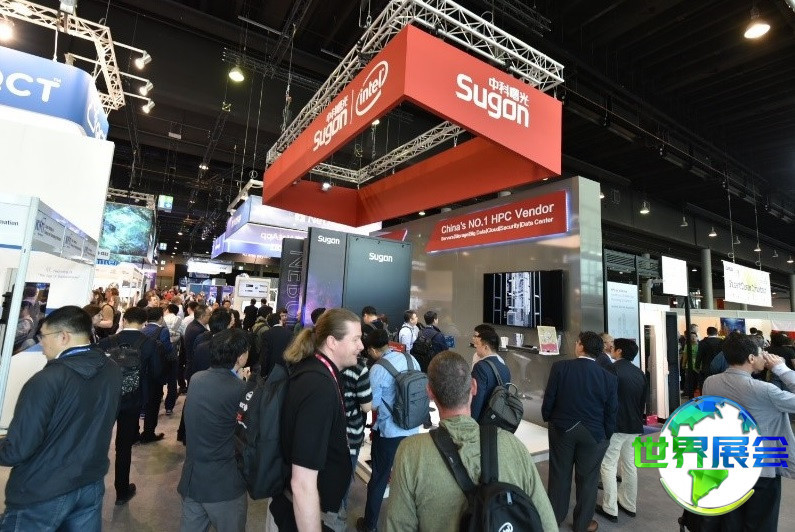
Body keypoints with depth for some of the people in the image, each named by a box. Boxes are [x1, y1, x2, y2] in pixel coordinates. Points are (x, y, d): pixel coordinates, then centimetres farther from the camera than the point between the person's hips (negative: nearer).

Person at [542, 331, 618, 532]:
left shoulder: (560, 367, -15)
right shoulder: (609, 377, -10)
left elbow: (549, 399, -10)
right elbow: (611, 412, -4)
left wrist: (548, 419, 9)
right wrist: (606, 436, 12)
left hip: (562, 429, 0)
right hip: (593, 434, 0)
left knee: (559, 475, 15)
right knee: (587, 478, 17)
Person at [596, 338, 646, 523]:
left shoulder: (612, 370, -16)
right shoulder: (639, 373, 7)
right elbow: (643, 400, 14)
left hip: (615, 426, -7)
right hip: (634, 426, 7)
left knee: (608, 466, 2)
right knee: (630, 466, 17)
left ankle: (610, 509, 6)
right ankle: (629, 505, 27)